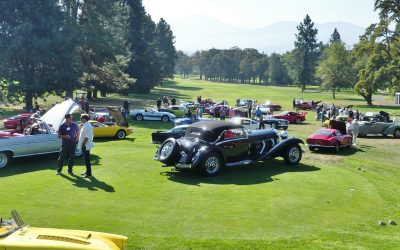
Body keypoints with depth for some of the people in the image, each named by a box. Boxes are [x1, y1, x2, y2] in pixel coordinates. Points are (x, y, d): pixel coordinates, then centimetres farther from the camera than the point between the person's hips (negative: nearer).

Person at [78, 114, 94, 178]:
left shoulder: (86, 126, -19)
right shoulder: (86, 125, 14)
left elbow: (87, 137, -25)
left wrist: (83, 144, -21)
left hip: (86, 146, -11)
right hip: (86, 145, 11)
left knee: (87, 160, -6)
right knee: (86, 159, 18)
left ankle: (89, 174, -1)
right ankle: (87, 172, 27)